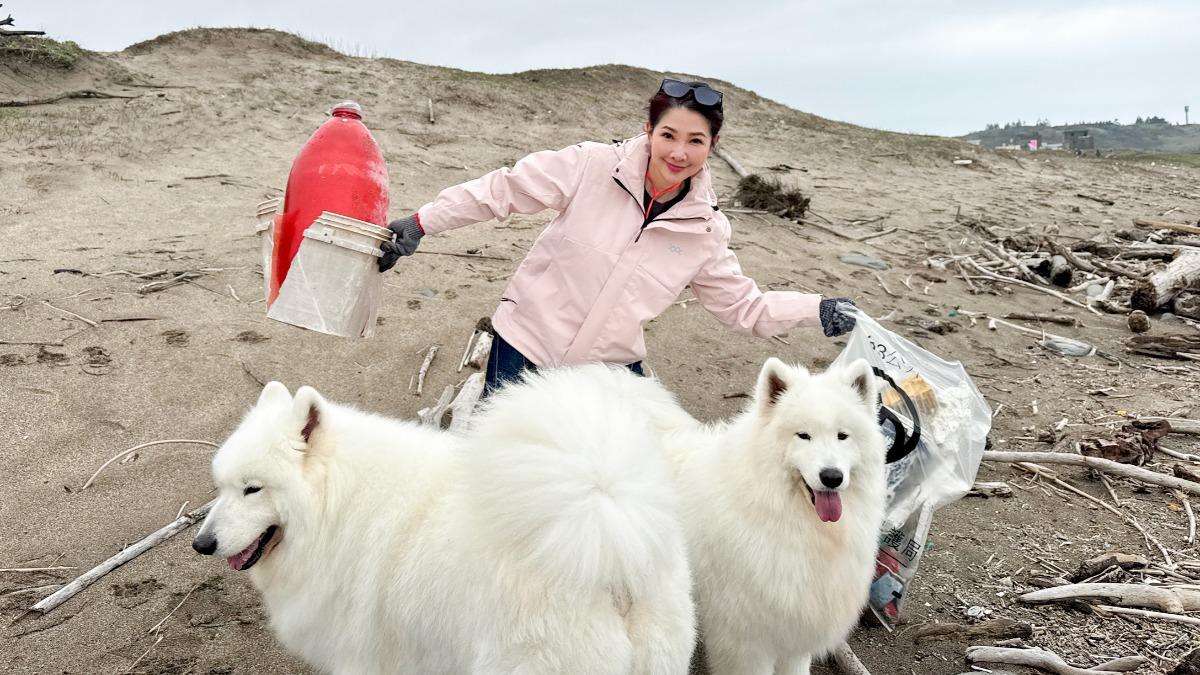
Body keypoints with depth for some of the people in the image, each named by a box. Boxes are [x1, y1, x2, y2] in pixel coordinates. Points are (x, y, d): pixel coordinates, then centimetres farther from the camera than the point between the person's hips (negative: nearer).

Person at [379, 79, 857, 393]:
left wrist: (817, 308, -8)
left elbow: (744, 306, 4)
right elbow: (503, 190, -8)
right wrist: (420, 223, -9)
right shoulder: (594, 167, -14)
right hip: (527, 341, -3)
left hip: (610, 364, 3)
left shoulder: (705, 230, -4)